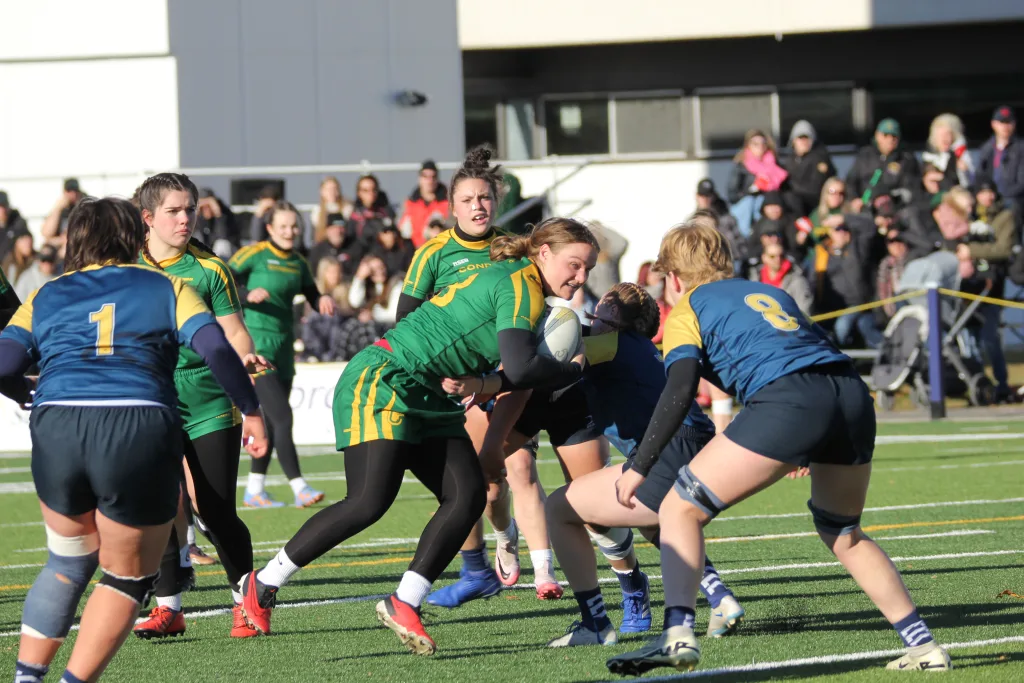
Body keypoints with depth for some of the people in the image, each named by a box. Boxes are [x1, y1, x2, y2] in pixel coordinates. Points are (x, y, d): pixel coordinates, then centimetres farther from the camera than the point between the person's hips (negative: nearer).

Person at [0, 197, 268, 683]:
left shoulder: (45, 297, 22)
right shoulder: (167, 288, 19)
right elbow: (216, 347, 4)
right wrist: (251, 411, 11)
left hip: (56, 425, 2)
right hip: (141, 426, -2)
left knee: (68, 562, 25)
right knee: (128, 578, 14)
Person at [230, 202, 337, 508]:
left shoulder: (298, 263, 11)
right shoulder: (254, 254, -8)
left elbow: (313, 296, 20)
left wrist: (323, 300, -2)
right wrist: (248, 295, -26)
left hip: (283, 349, 8)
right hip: (256, 343, -8)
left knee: (272, 421, 11)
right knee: (282, 416, -15)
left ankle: (255, 489, 20)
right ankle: (299, 488, -17)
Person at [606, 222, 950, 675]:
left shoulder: (687, 310, 16)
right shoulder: (770, 292, 34)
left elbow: (679, 391, 0)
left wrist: (638, 468, 0)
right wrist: (809, 448, 45)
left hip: (787, 401, -6)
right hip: (854, 395, 6)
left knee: (679, 510, 3)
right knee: (843, 534, 28)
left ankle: (678, 634, -16)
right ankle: (922, 645, 23)